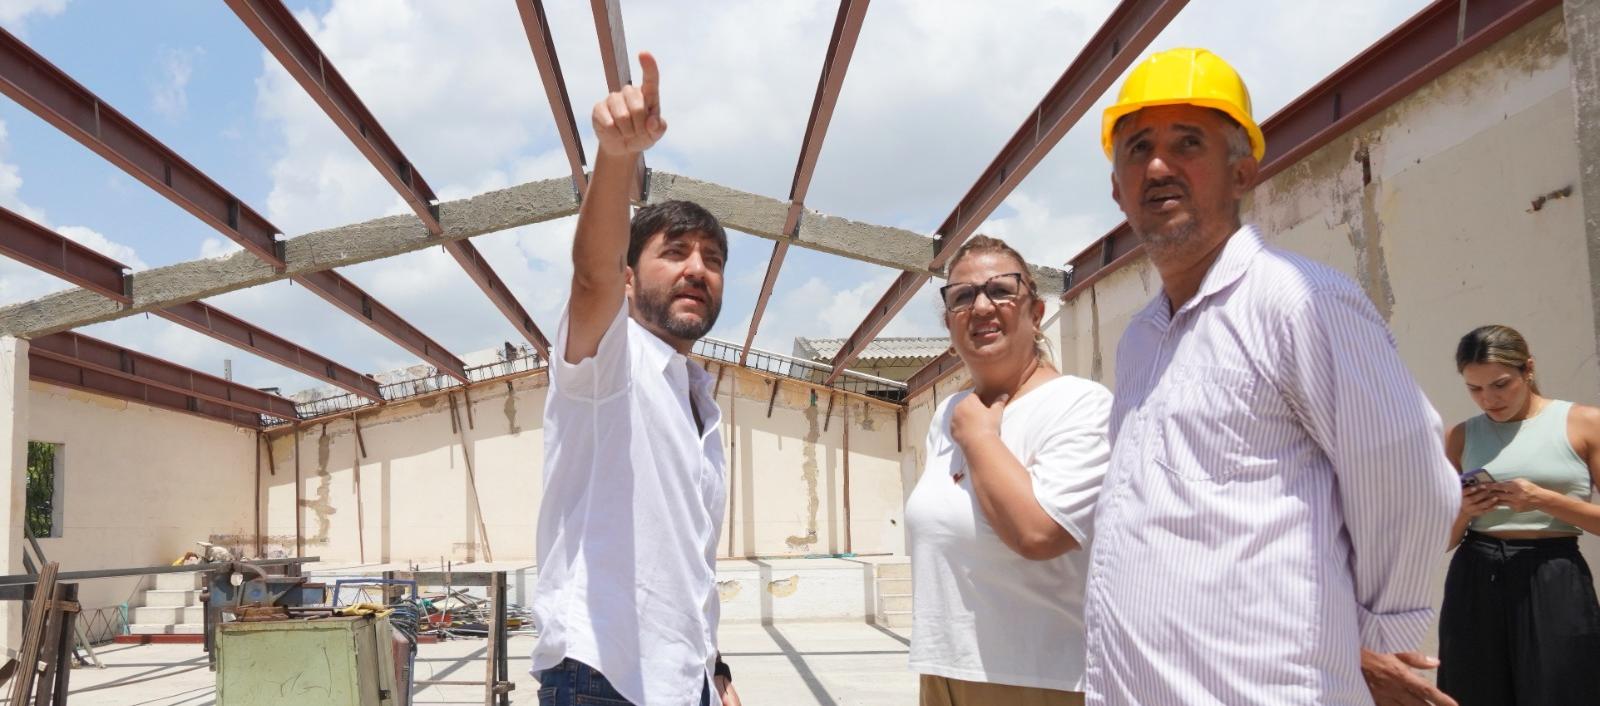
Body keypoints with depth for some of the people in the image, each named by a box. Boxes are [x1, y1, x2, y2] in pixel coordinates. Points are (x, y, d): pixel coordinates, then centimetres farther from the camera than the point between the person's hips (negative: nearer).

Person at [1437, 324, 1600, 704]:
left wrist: (1544, 500, -15)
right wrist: (1462, 512, -8)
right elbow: (1443, 541, 12)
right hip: (1474, 586, 3)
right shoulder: (1461, 437, 10)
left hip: (1555, 584, -3)